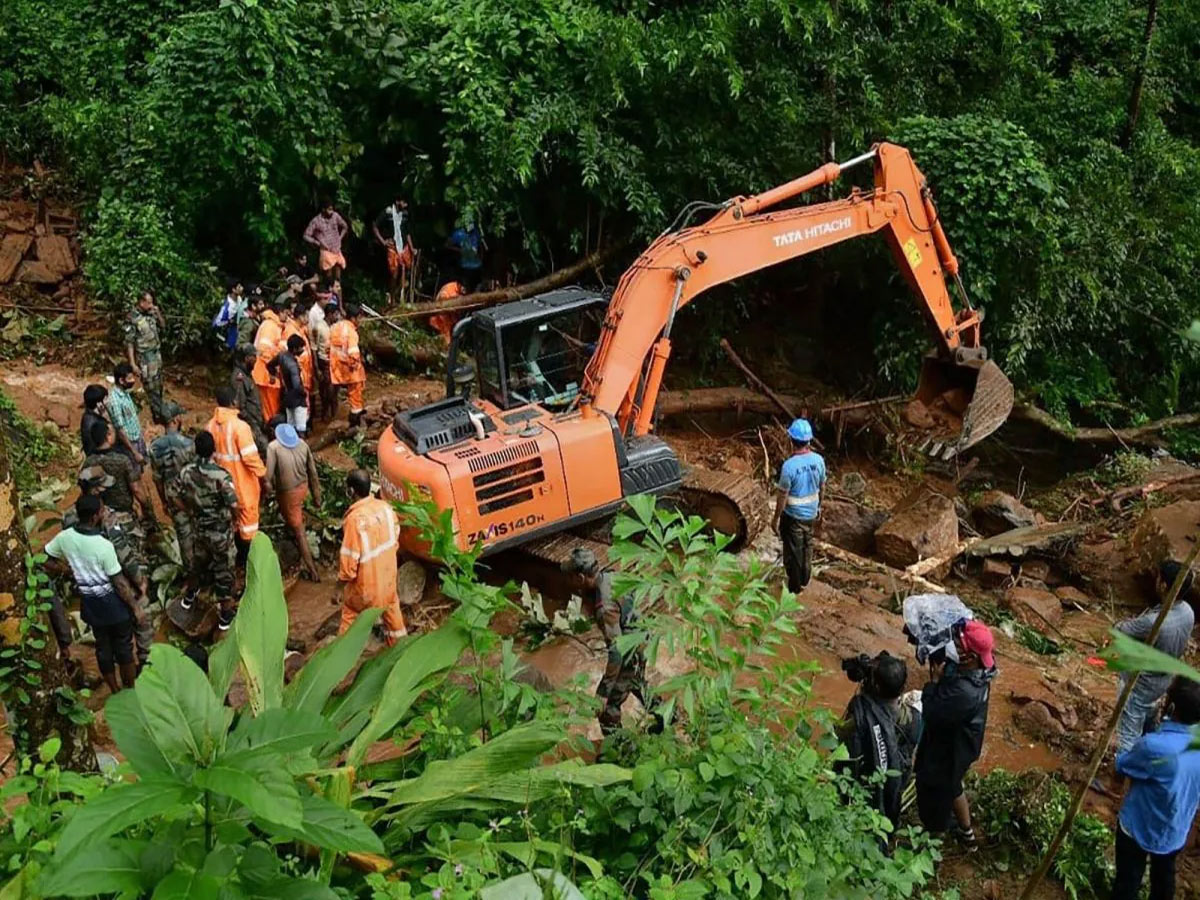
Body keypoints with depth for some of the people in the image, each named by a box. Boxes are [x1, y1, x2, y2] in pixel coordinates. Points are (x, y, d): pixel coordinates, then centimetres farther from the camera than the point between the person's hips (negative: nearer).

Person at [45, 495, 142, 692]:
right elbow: (120, 583, -20)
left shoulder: (65, 537, -11)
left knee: (103, 646, 20)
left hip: (89, 602, 5)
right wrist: (136, 607, -8)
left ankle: (115, 692, 33)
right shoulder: (104, 546, -27)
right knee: (123, 647, 14)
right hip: (112, 601, -5)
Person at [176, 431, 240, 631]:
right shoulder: (221, 476, -29)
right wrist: (235, 521, -3)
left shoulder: (185, 472, -13)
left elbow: (183, 499, 1)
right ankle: (225, 615, 22)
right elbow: (233, 505, -25)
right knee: (223, 571, 11)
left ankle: (190, 597, 53)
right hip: (221, 531, -5)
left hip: (200, 527, 5)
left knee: (199, 561, 31)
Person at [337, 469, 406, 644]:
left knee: (351, 611, 19)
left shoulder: (354, 518, -32)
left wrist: (343, 577, -6)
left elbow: (350, 556, -24)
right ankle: (398, 643, 43)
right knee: (390, 605, 27)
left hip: (366, 579, -5)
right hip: (387, 571, 5)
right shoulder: (386, 507, -12)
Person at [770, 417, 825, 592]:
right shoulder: (818, 460, -11)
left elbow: (782, 495, -20)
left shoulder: (789, 465, -28)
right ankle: (805, 579, 40)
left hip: (793, 515, -5)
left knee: (793, 550, 11)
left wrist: (776, 518, -8)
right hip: (811, 512, 5)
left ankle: (795, 586, 26)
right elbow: (822, 486, 3)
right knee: (807, 545, 24)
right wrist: (819, 505, 20)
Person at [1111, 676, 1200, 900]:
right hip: (1175, 831, 5)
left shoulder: (1154, 746, -38)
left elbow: (1122, 764, -17)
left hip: (1139, 828, -5)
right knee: (1164, 878, 29)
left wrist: (1137, 746, 0)